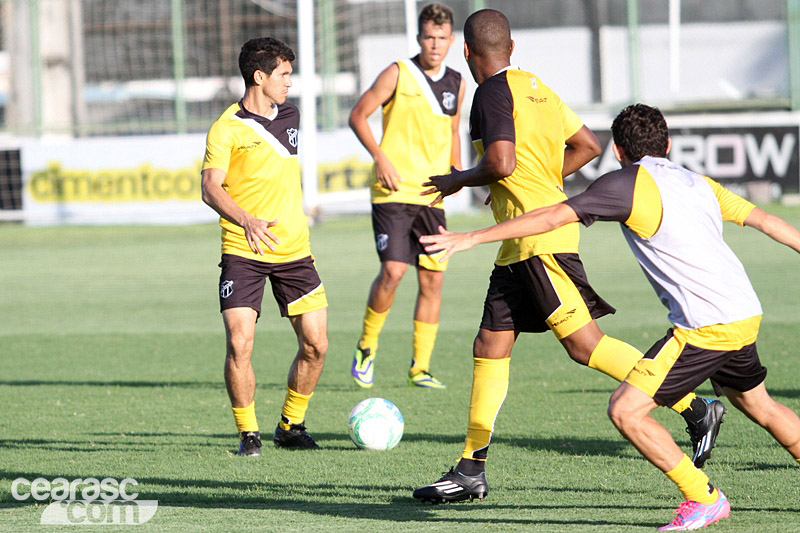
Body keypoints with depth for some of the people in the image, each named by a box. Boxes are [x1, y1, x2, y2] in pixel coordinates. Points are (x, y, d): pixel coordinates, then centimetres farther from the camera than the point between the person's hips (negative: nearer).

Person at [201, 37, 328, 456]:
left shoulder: (289, 116, 12)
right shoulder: (227, 129, -8)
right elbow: (211, 188, -15)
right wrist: (246, 221, -31)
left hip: (294, 250, 5)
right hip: (243, 253, -5)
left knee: (315, 344, 0)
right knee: (239, 345, -14)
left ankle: (291, 425, 18)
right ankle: (248, 433, 2)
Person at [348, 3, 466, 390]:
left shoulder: (456, 83, 11)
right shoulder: (398, 75, -4)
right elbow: (358, 116, -2)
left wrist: (457, 170, 11)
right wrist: (380, 158, -13)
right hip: (394, 193, -5)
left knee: (432, 279, 1)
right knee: (393, 271, -16)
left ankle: (420, 367, 10)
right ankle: (366, 346, 7)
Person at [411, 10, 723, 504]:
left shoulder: (493, 93, -10)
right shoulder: (537, 88, 17)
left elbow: (501, 163, -22)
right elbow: (589, 146, 19)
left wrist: (458, 180, -4)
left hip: (538, 237, -10)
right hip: (521, 248, 10)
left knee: (584, 342, -11)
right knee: (490, 347, 9)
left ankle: (695, 408, -12)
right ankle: (471, 469, 11)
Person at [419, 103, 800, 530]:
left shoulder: (629, 182, -5)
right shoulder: (697, 182, 17)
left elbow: (552, 217, -9)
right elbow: (761, 219, 21)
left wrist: (473, 238, -7)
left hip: (706, 325, -9)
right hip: (745, 315, 9)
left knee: (625, 410, -6)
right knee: (758, 406, 29)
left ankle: (703, 498, 0)